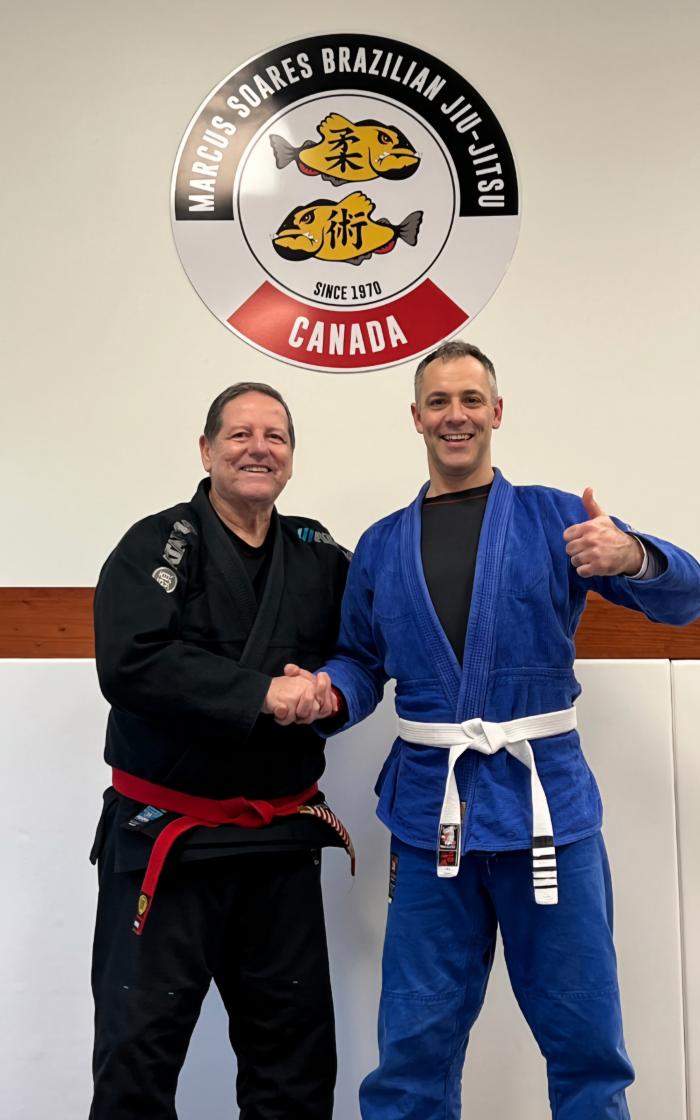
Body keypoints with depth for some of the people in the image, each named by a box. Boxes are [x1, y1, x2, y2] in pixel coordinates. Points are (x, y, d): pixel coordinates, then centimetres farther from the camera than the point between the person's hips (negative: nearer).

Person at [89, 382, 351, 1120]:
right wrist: (259, 693, -23)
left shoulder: (320, 555, 6)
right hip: (164, 833, -4)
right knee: (138, 1045, 5)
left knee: (297, 1046, 17)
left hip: (282, 837, 5)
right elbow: (129, 664, -22)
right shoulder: (156, 545, -8)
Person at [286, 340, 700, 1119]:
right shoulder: (380, 547, 10)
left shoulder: (554, 517, 2)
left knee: (584, 1038, 9)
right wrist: (331, 691, -8)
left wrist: (632, 557, -26)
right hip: (430, 812, 2)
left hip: (546, 803, -1)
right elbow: (362, 659, 14)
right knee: (415, 1046, 10)